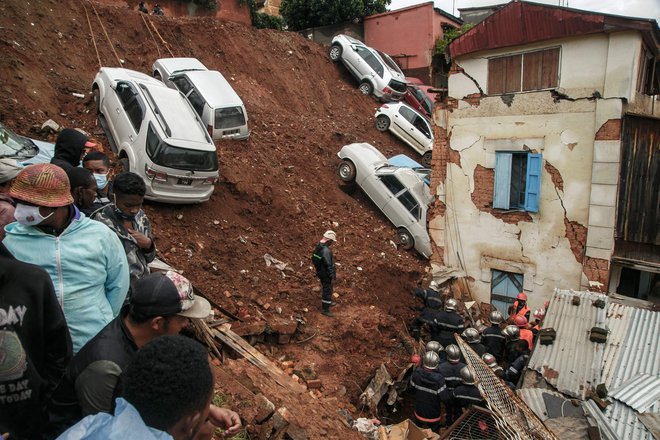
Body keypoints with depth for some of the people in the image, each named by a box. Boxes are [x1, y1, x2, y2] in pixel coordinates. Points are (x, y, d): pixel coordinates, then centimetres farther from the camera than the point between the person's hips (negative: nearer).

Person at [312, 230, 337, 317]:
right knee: (327, 291, 5)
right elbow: (328, 265, -28)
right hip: (326, 275, -9)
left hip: (320, 272, 9)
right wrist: (332, 277, -19)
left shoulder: (318, 246, -1)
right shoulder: (326, 250, -31)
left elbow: (314, 259, 11)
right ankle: (325, 309, 17)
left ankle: (328, 302, 46)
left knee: (326, 288, 27)